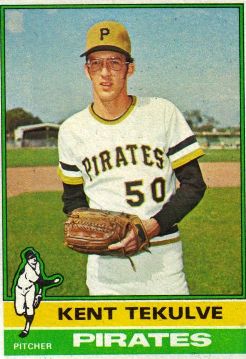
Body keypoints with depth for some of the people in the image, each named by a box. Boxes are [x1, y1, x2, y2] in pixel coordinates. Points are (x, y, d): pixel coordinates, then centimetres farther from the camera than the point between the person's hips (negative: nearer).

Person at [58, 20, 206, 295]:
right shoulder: (72, 130, 4)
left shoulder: (163, 113, -1)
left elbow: (193, 184, 0)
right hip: (105, 264, 1)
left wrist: (154, 225, -14)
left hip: (163, 260, -1)